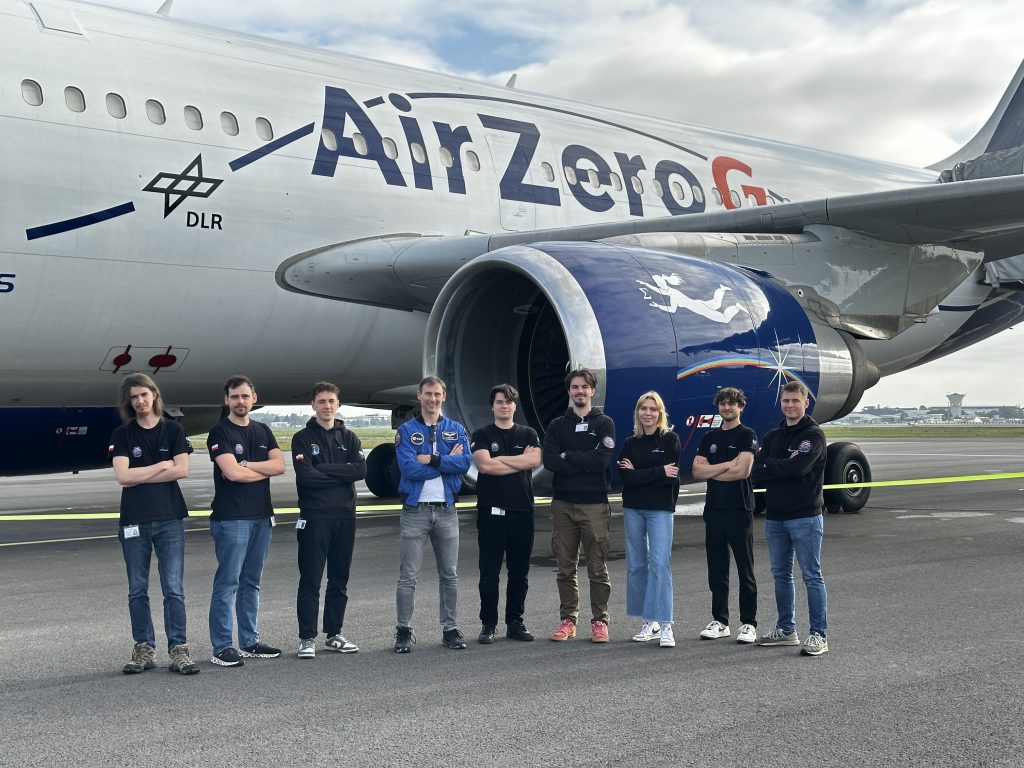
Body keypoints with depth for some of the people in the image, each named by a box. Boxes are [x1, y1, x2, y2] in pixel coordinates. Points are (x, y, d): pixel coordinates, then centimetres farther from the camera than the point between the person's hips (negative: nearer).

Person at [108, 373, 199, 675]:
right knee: (137, 591, 6)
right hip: (134, 522, 1)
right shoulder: (122, 435, 6)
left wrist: (138, 476, -7)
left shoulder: (173, 430, 6)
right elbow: (122, 476, -7)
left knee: (174, 589, -4)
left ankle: (178, 650, -1)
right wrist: (162, 465, -6)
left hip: (169, 518, -1)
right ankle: (143, 650, 13)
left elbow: (182, 470, -7)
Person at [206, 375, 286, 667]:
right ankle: (221, 648, -2)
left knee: (251, 583, 12)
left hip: (262, 516, 6)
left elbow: (279, 465, 1)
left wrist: (246, 466, -11)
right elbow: (232, 472, -16)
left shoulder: (263, 431, 15)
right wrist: (264, 470, -2)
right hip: (231, 518, -6)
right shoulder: (220, 432, -4)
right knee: (227, 583, -6)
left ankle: (250, 642, 18)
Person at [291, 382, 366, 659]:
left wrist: (324, 469, -12)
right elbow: (305, 476, -14)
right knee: (310, 581, -2)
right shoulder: (303, 438, 1)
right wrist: (341, 475, -9)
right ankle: (307, 638, 3)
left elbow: (361, 469, -6)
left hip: (344, 516, 4)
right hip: (314, 517, -4)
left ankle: (334, 634, 19)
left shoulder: (349, 438, 11)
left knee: (339, 580, 10)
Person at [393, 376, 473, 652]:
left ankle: (450, 629, 19)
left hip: (447, 510, 3)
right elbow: (408, 468, -15)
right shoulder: (406, 431, 0)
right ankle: (404, 631, 7)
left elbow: (465, 463, -9)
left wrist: (431, 459, -16)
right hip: (415, 510, -3)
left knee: (449, 575, 10)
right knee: (408, 576, -1)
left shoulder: (456, 430, 8)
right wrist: (448, 461, -10)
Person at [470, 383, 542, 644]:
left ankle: (515, 622, 16)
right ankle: (488, 624, 8)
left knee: (519, 572, 6)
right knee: (489, 572, 0)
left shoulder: (528, 435, 11)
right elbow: (484, 465, -11)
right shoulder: (482, 436, 6)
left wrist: (500, 459, -8)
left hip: (522, 510, 2)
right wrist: (520, 461, -6)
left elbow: (535, 460, -8)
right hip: (491, 511, -2)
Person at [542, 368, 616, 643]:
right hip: (563, 504, 3)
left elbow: (602, 459, -12)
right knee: (565, 568, 7)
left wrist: (568, 457, -6)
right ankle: (568, 620, 15)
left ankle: (600, 621, 7)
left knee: (598, 568, -1)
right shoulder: (557, 426, 11)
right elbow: (549, 461, -4)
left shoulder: (604, 424, 4)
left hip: (595, 504, -3)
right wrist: (585, 463, -11)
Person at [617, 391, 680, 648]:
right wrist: (659, 472, -10)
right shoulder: (630, 443, 9)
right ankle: (649, 622, 14)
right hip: (633, 509, 4)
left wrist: (638, 473, -7)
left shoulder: (670, 439, 1)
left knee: (660, 564, -12)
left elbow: (670, 476, -10)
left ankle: (665, 625, -12)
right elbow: (625, 476, -5)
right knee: (636, 565, 5)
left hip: (660, 509, -4)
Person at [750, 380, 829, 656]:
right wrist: (785, 468, -13)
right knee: (781, 575, 14)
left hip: (805, 516, -7)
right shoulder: (772, 437, 14)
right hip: (775, 516, 7)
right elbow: (756, 474, 1)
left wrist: (770, 467, -6)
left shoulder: (814, 435, -5)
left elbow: (798, 467, -21)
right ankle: (786, 630, 24)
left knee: (811, 576, -5)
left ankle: (819, 634, -2)